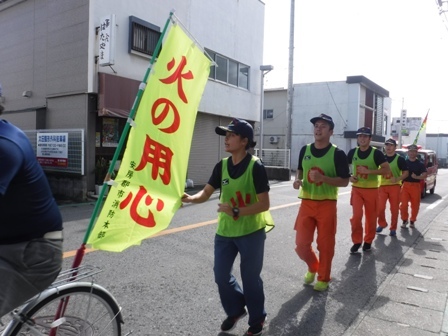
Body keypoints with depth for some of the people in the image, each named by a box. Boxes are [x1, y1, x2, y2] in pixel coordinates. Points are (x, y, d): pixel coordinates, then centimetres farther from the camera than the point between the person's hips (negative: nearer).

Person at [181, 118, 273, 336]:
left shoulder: (256, 167, -16)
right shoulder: (222, 165, 0)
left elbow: (264, 204, -18)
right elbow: (206, 192, -1)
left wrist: (236, 211, -28)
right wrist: (191, 198, -21)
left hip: (251, 232, -5)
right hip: (225, 231, 5)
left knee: (250, 278, 9)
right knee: (221, 275, 13)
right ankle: (235, 310, 40)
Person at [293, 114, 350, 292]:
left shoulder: (337, 153, -8)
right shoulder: (305, 150, 4)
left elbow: (344, 181, -8)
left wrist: (323, 178, -23)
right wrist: (297, 179, -3)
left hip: (327, 204, -3)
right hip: (306, 203, 4)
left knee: (325, 244, 7)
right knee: (301, 244, 6)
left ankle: (323, 278, 27)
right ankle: (313, 267, 35)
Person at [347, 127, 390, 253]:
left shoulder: (376, 153, -8)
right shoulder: (352, 152, 2)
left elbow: (387, 169, -13)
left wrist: (369, 171, -22)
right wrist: (349, 176, -5)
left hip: (371, 190, -2)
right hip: (356, 189, 2)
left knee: (371, 217, 7)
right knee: (356, 216, -8)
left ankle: (368, 241, 24)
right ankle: (357, 241, 8)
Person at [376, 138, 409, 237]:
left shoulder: (400, 159, -2)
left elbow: (406, 173, -2)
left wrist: (397, 179, -20)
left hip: (395, 187, -2)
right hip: (382, 186, 2)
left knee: (394, 209, 3)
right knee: (380, 207, -2)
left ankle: (393, 229, 15)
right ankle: (382, 224, 20)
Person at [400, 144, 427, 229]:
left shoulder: (420, 164, 4)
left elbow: (424, 175, -6)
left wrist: (416, 177, -24)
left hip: (416, 186, 1)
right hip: (405, 185, -1)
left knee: (415, 205, 6)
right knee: (404, 204, -7)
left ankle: (412, 221, 22)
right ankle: (404, 220, 10)